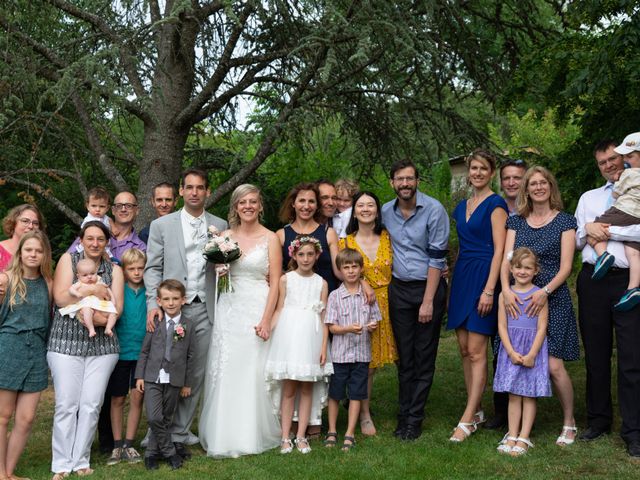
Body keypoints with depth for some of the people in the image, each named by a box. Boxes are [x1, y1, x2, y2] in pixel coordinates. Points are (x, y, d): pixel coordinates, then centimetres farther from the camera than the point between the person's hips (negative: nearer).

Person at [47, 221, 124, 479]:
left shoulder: (114, 269, 12)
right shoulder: (68, 259, 7)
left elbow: (117, 308, 1)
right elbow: (60, 297, -6)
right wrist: (94, 291, -9)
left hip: (102, 345, 2)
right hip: (66, 342, -2)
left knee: (91, 406, 0)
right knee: (66, 405, -4)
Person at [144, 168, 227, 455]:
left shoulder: (220, 226, 11)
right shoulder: (161, 225, 5)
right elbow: (153, 268, 2)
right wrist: (153, 304, -10)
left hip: (204, 311, 2)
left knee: (196, 375, 4)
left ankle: (178, 434, 15)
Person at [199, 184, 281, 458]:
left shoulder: (270, 238, 1)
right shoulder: (225, 237, 10)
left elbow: (275, 282, -3)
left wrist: (266, 320, -12)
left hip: (258, 309, -3)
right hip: (228, 309, 3)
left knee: (254, 372, -3)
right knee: (225, 373, 1)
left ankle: (253, 435, 9)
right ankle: (225, 436, 11)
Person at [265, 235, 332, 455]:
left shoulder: (321, 283, 6)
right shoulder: (286, 279, 4)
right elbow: (279, 310, 5)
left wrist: (324, 347, 0)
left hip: (311, 337, 1)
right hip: (288, 335, -1)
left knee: (307, 388, 4)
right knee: (288, 388, 1)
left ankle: (301, 436, 12)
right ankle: (285, 437, 6)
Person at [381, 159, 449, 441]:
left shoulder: (434, 210, -10)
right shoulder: (385, 212, 4)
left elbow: (437, 257, -12)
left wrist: (428, 301, -14)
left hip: (429, 286, -3)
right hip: (398, 289, 4)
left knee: (424, 357, 1)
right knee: (404, 356, 8)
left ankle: (414, 418, 8)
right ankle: (403, 415, 15)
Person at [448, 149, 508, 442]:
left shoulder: (495, 204, -6)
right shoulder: (462, 207, 16)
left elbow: (499, 249, -12)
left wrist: (489, 289, -19)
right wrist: (453, 278, 15)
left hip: (483, 277, -8)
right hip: (461, 277, 8)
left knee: (476, 351, -7)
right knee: (464, 349, 8)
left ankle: (467, 420, -4)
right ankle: (476, 411, 18)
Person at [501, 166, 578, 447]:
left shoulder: (564, 221, 3)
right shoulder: (516, 222, 12)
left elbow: (565, 266, -4)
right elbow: (506, 259, 3)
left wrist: (544, 292, -18)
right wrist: (506, 290, -14)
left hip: (552, 299, -3)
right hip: (519, 300, 3)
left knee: (554, 366, -9)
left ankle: (569, 422, 10)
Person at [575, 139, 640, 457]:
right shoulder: (588, 198, 19)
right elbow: (574, 242, 17)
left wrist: (607, 230, -9)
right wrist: (588, 230, -2)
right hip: (593, 280, 4)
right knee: (596, 354, 10)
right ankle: (598, 420, 21)